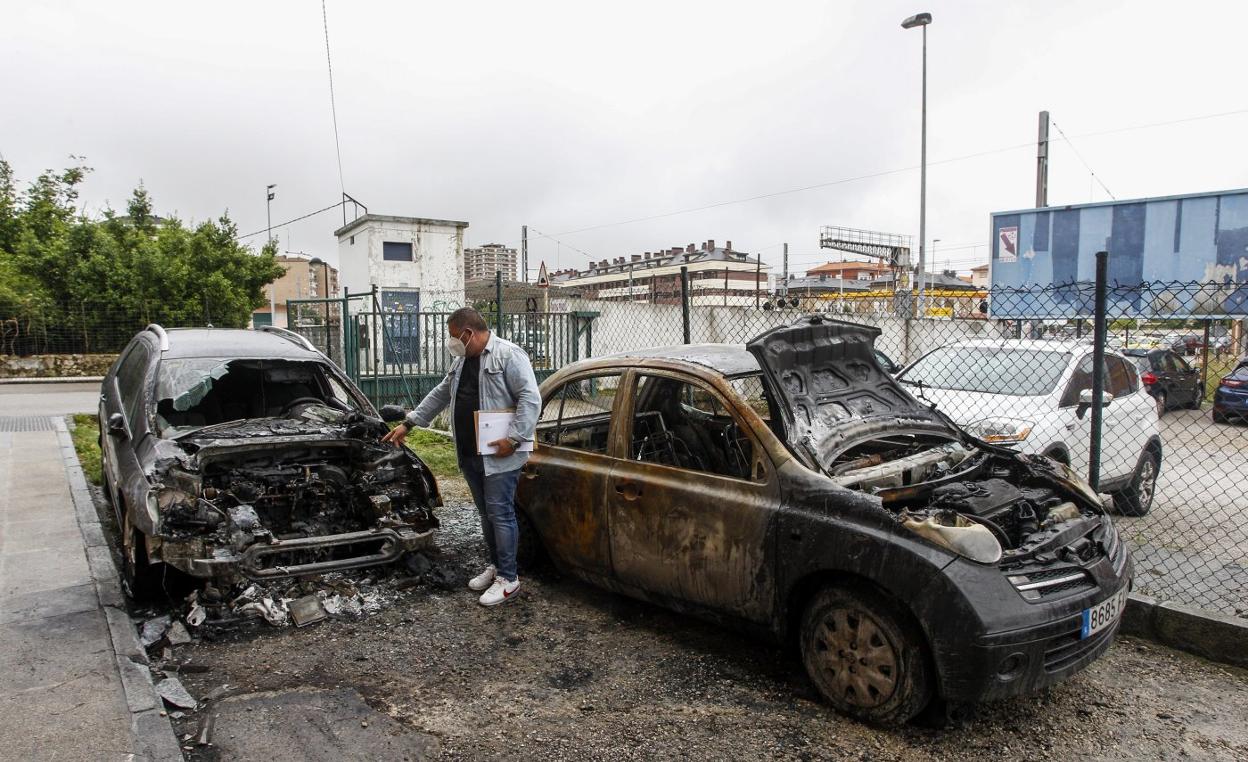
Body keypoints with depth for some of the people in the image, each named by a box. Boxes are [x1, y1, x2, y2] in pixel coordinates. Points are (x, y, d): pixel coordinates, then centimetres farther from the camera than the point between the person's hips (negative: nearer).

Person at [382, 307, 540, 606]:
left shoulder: (509, 355, -13)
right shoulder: (462, 361, 15)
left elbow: (530, 399, -18)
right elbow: (440, 395, 25)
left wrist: (513, 439, -22)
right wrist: (409, 423, 25)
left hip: (499, 455, -8)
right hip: (470, 455, 8)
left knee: (500, 514, -3)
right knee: (486, 513, 17)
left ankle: (508, 578, 7)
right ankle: (496, 565, 31)